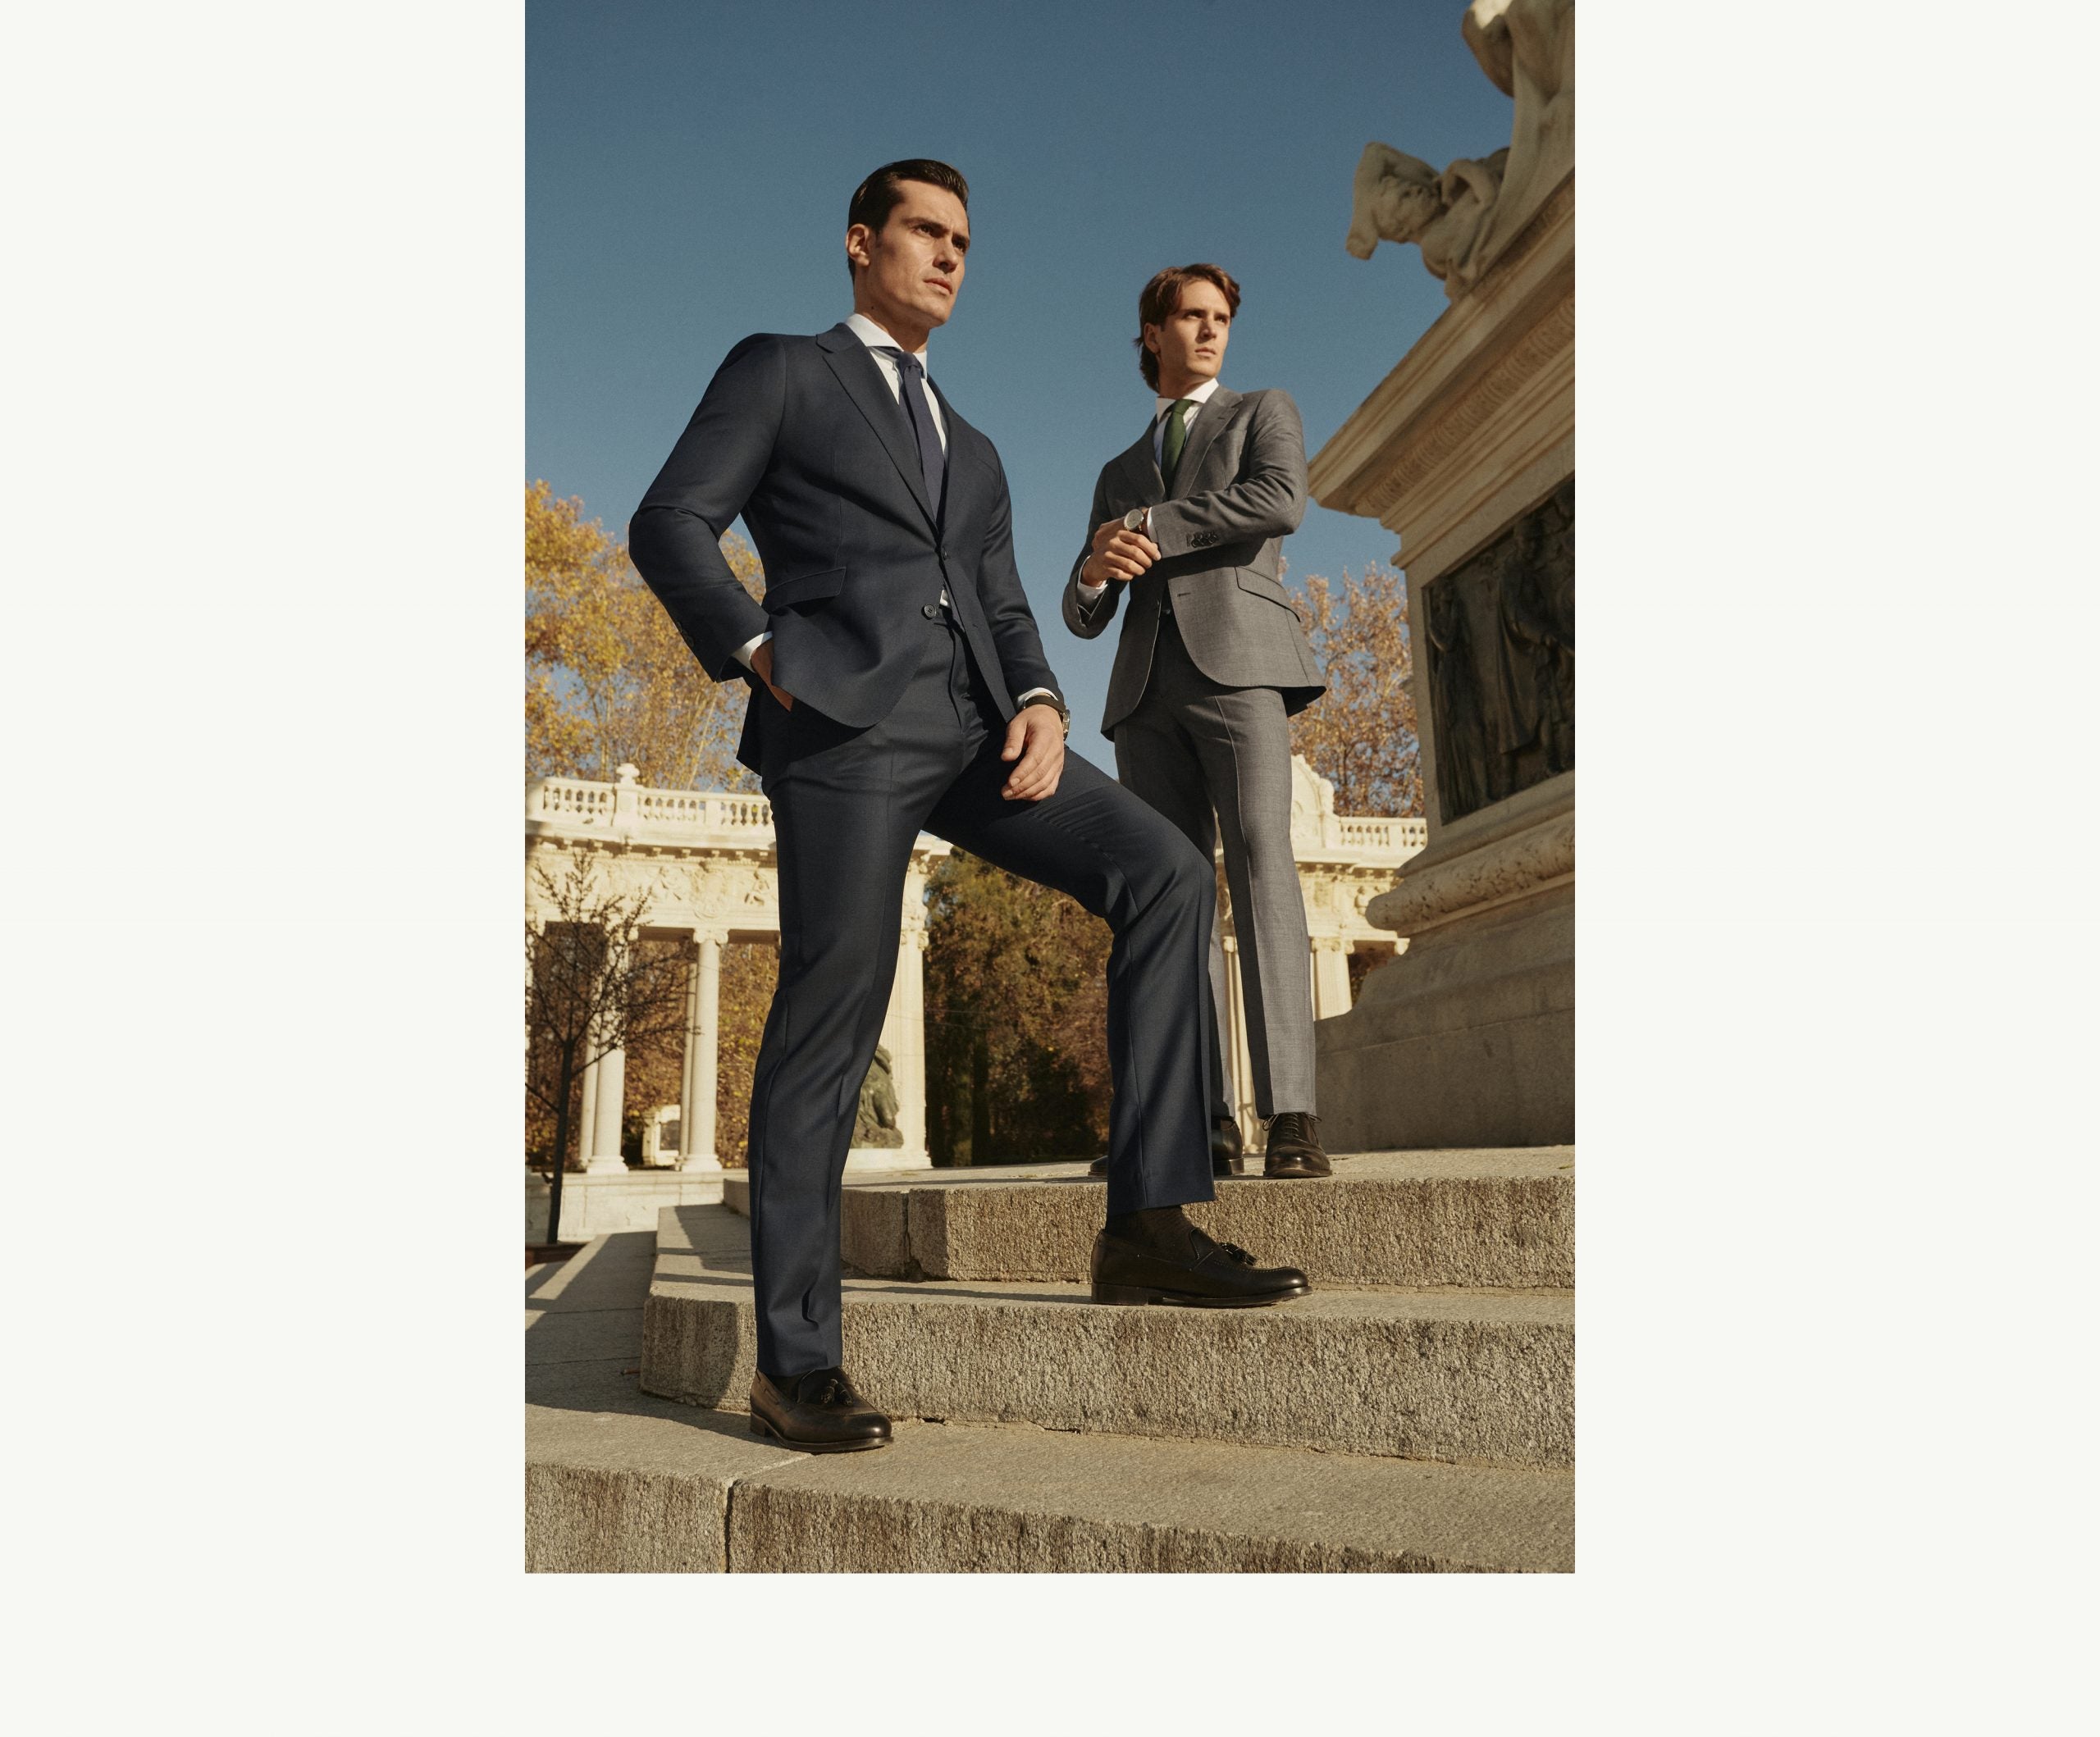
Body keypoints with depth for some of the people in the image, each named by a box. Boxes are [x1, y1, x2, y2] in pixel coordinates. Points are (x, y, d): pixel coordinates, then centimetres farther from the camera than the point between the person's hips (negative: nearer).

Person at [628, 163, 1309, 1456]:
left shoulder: (974, 452, 32)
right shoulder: (779, 371, 17)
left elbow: (1005, 608, 21)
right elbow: (671, 524, 6)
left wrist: (1039, 704, 0)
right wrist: (758, 653, -8)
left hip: (972, 724, 6)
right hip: (844, 719, -5)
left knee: (1166, 872, -13)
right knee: (832, 1019, -9)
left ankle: (1149, 1224, -11)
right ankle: (797, 1361, 2)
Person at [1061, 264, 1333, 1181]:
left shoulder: (1265, 412, 20)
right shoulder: (1120, 476, 30)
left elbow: (1281, 503, -5)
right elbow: (1083, 616, 21)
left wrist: (1152, 527, -3)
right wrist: (1096, 569, -4)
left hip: (1238, 660, -4)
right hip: (1149, 689, 5)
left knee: (1260, 862, -21)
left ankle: (1290, 1116, -26)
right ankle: (1203, 1119, -6)